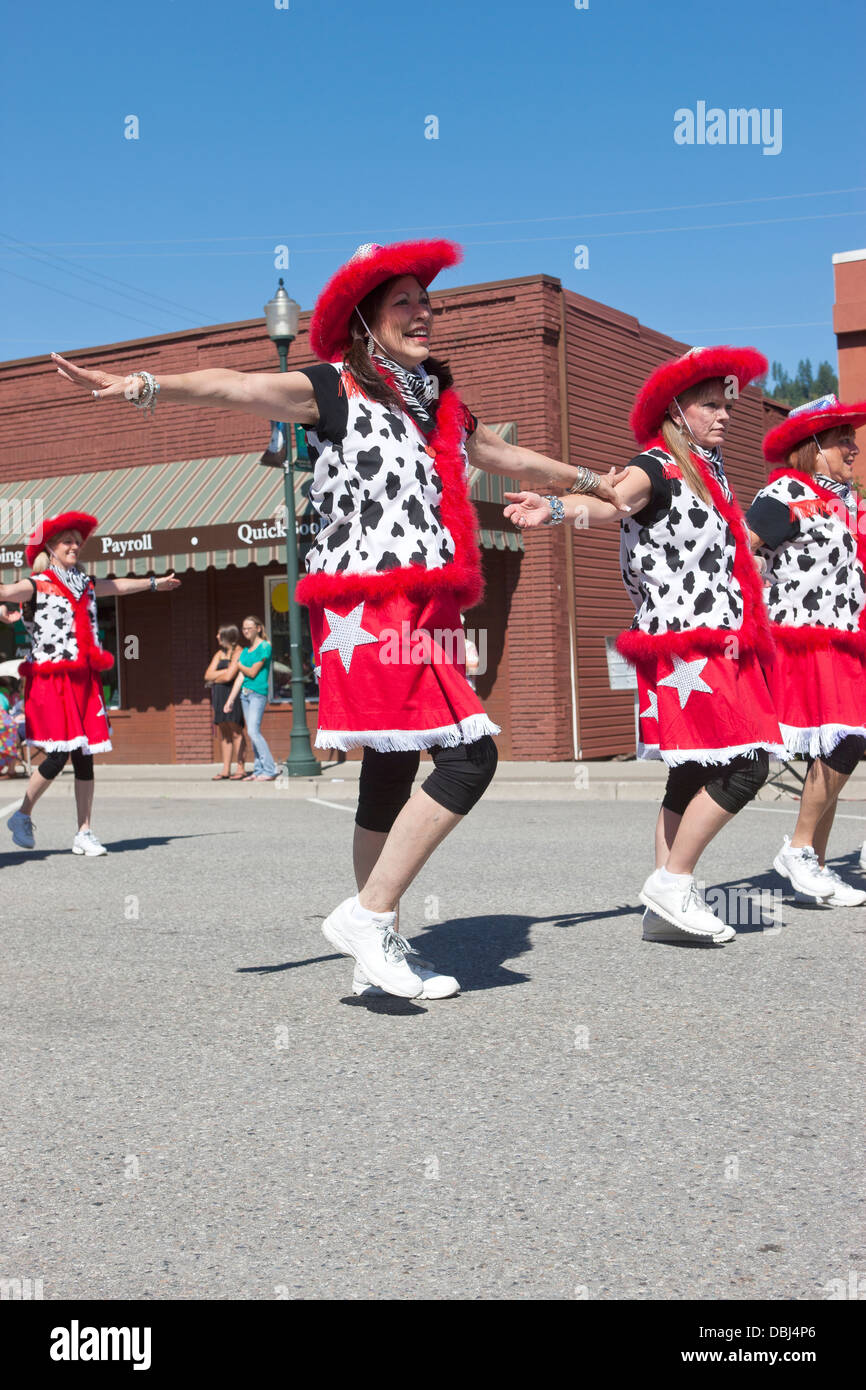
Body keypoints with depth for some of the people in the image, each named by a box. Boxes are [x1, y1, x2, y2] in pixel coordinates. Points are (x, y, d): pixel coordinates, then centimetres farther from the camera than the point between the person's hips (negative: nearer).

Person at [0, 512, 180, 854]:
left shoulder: (85, 583, 17)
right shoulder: (38, 584, -3)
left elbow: (118, 586, 36)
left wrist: (154, 583, 51)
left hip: (84, 680, 6)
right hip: (51, 680, -6)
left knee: (85, 757, 3)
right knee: (58, 756, -11)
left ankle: (84, 833, 9)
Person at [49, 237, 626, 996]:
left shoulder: (442, 406, 22)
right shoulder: (336, 390, -1)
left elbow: (510, 455, 38)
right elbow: (235, 386, -17)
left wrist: (590, 480, 50)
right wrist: (144, 385, -32)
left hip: (422, 616, 8)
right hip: (370, 613, -8)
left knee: (394, 770, 10)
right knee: (470, 755, -16)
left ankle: (382, 952, 18)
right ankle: (369, 916, -8)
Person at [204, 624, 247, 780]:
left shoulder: (238, 653, -6)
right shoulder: (219, 654, 18)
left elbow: (229, 676, -15)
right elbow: (208, 675, 9)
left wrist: (214, 680, 3)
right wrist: (224, 671, -6)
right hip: (219, 696, 7)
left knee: (235, 731, -9)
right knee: (224, 733, 6)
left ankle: (241, 769, -6)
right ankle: (226, 770, 7)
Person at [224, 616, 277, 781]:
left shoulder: (265, 647, -6)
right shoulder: (245, 650, 16)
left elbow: (252, 672, -11)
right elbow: (240, 677, 14)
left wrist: (239, 665, 7)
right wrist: (230, 700, 10)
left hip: (258, 693, -8)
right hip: (245, 693, 8)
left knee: (254, 731, -16)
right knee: (253, 733, 6)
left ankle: (270, 770, -14)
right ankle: (259, 770, 10)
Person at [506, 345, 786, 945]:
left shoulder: (711, 467, 17)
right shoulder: (658, 469, -10)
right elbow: (607, 501, -32)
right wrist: (557, 508, -50)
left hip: (719, 642, 9)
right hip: (686, 643, -9)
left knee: (694, 772, 8)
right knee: (746, 765, -14)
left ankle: (667, 907, 12)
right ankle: (673, 883, -7)